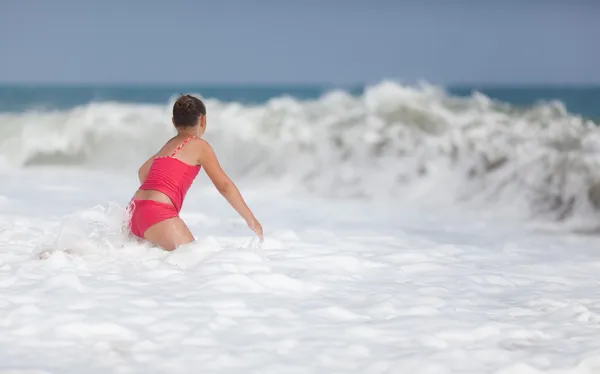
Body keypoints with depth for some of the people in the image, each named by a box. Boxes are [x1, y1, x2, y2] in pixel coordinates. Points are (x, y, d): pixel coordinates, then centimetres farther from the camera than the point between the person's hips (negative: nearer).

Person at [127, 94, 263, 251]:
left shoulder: (169, 145, 23)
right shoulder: (199, 145, 1)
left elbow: (142, 172, 39)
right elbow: (225, 186, 1)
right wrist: (251, 219, 7)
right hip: (158, 213, -9)